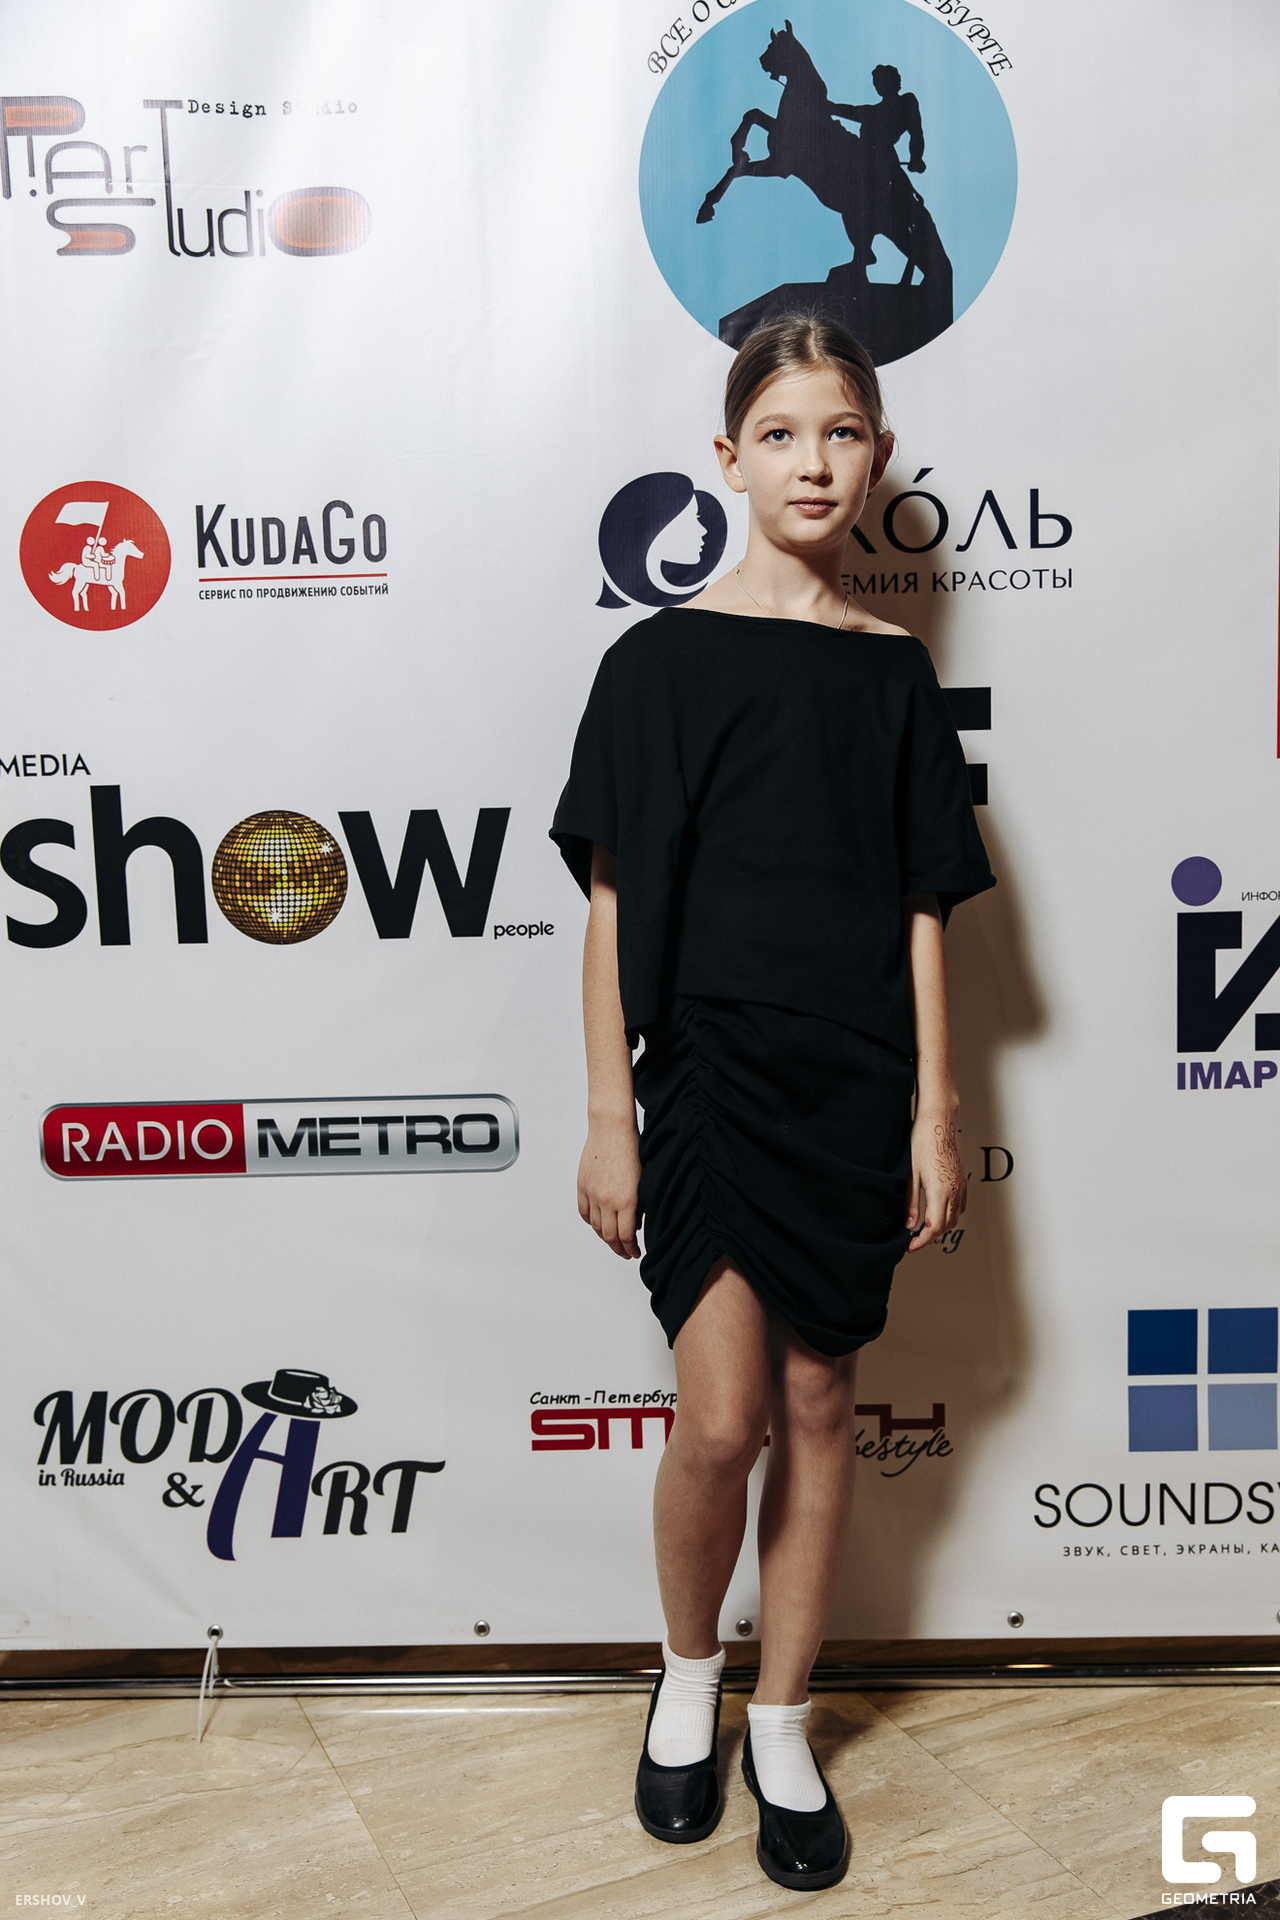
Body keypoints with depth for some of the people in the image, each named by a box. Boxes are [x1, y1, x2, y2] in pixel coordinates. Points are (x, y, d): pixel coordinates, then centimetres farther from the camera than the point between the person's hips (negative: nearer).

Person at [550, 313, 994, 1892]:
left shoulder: (893, 673, 7)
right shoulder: (658, 659, 1)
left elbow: (919, 908, 7)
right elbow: (615, 899, -1)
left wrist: (932, 1112, 2)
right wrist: (608, 1112, -5)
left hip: (854, 1082, 3)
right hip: (706, 1069, -2)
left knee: (816, 1403, 10)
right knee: (720, 1415, -7)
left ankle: (781, 1727, 30)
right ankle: (686, 1673, 26)